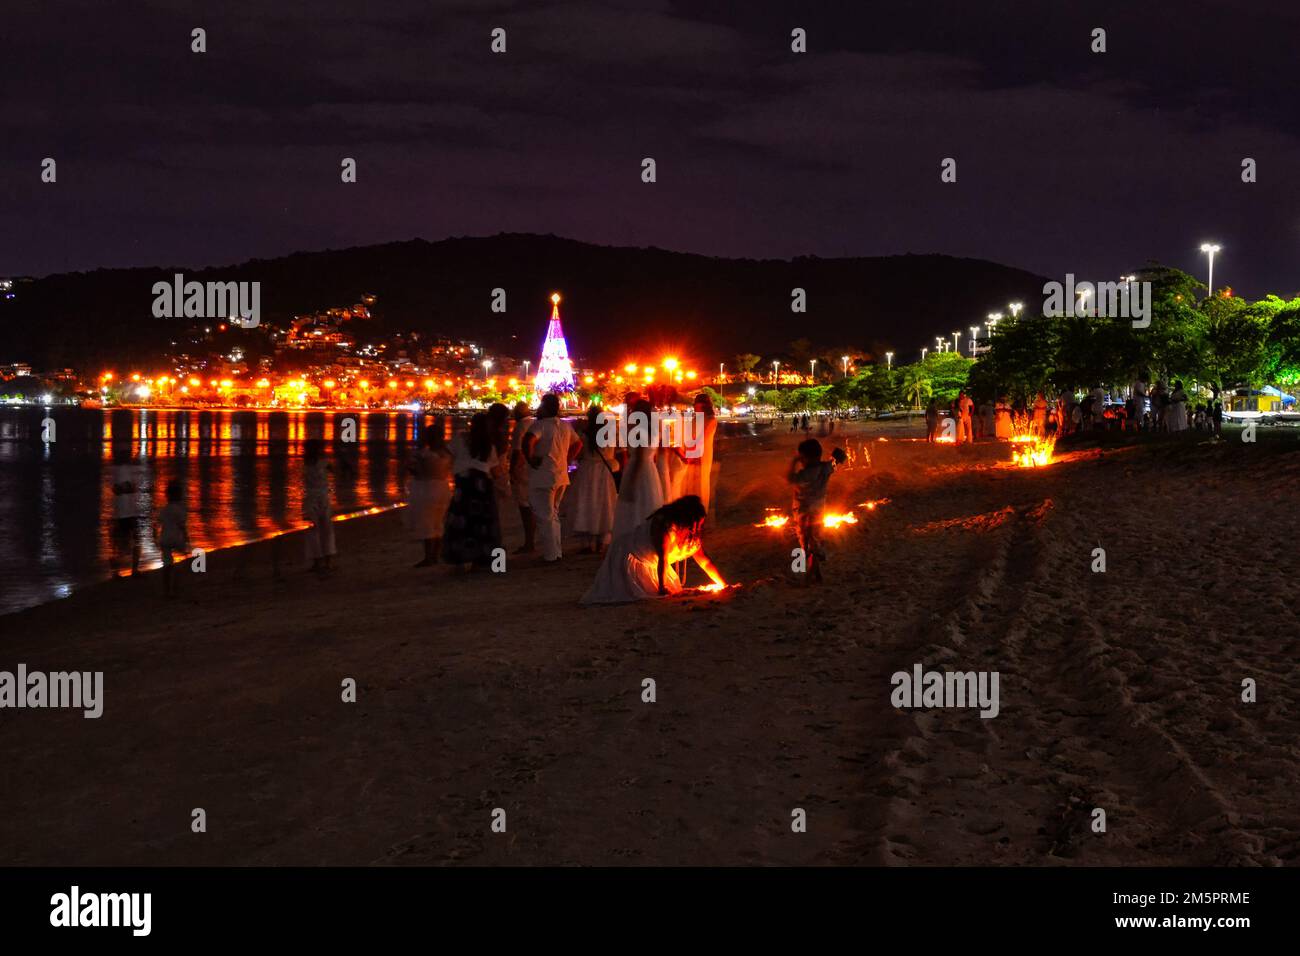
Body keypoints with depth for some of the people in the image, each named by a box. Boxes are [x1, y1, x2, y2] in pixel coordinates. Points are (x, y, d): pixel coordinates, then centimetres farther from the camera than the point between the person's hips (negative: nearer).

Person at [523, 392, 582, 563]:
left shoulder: (541, 424, -15)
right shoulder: (566, 426, 9)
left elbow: (528, 441, -31)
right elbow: (578, 444, 22)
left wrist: (530, 459, -17)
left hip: (543, 477, -7)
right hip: (561, 476, 8)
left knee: (544, 516, 0)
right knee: (553, 514, 19)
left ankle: (550, 555, 2)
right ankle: (557, 551, 22)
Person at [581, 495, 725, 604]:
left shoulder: (691, 532, -8)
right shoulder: (664, 524, -35)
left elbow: (704, 561, -4)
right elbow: (662, 559, -37)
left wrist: (723, 585, -8)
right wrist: (662, 589, -38)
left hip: (650, 563, 8)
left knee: (672, 592, 6)